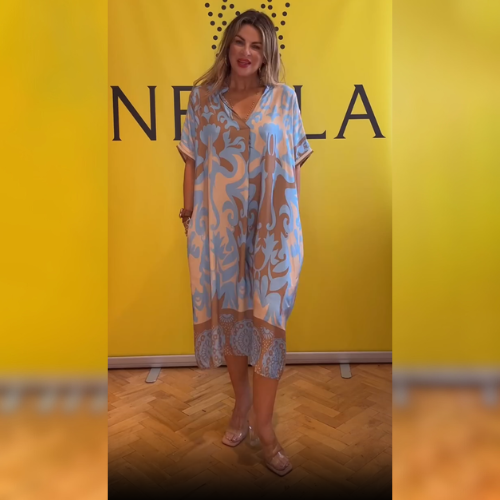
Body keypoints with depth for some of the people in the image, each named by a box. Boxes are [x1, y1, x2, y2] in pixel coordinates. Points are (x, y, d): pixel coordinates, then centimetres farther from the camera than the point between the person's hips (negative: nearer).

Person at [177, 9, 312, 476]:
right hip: (219, 224, 2)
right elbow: (192, 162, 6)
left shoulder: (283, 98, 2)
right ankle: (242, 401, 33)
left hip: (270, 226, -1)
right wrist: (188, 216, 3)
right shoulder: (203, 96, 4)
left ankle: (263, 424, 13)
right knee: (227, 312, 11)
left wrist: (293, 221, 2)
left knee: (267, 317, -1)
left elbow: (294, 165, 4)